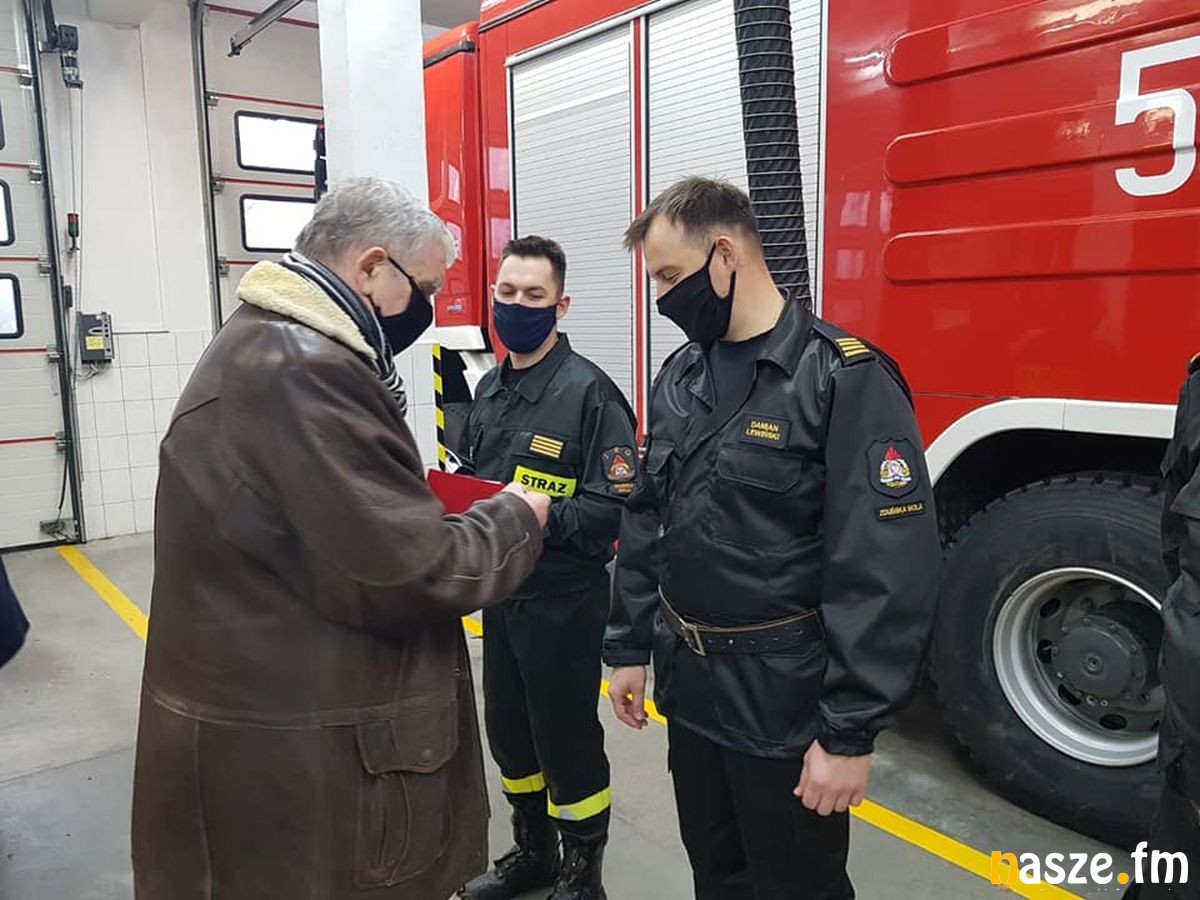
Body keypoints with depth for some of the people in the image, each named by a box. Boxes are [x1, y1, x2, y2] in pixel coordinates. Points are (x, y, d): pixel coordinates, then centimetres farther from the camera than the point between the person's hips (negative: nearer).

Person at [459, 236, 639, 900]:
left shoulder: (589, 392, -16)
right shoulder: (490, 389, 9)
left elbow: (615, 506, -21)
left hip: (562, 598, -7)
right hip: (499, 592, 8)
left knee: (567, 740, 7)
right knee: (509, 731, 19)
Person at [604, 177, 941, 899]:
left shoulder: (844, 379, -17)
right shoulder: (681, 376, 5)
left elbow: (889, 573, -21)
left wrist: (850, 732, -20)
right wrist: (631, 647, 11)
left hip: (786, 704, -6)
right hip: (689, 686, 6)